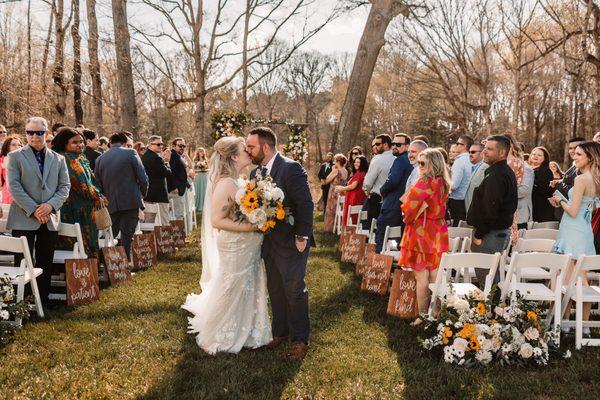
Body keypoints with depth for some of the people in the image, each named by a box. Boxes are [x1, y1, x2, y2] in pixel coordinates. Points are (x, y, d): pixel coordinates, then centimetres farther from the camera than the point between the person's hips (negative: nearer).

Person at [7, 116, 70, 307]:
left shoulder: (58, 159, 11)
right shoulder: (16, 157, 2)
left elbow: (65, 186, 6)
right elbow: (14, 186, -6)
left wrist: (51, 205, -11)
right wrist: (33, 210, -15)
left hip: (50, 219, 3)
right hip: (23, 219, -3)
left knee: (46, 263, 9)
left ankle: (43, 298, 18)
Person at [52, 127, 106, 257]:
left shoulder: (82, 160, 17)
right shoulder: (65, 160, -11)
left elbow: (90, 182, 22)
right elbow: (79, 184, -16)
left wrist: (98, 196, 8)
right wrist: (97, 197, -5)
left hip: (86, 212, 9)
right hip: (74, 211, -9)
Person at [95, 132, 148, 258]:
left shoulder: (99, 159, 8)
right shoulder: (130, 153, -4)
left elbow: (97, 183, 11)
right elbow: (143, 178, -6)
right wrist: (142, 194, 9)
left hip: (111, 205, 4)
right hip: (131, 202, -4)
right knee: (127, 237, 0)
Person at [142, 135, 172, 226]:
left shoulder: (144, 156, 11)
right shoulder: (156, 158, -17)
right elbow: (168, 173, -15)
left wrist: (163, 160, 8)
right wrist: (166, 162, 1)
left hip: (147, 194, 9)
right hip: (159, 194, -9)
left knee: (148, 222, 13)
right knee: (165, 222, -5)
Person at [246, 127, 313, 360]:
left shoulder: (291, 168, -17)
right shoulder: (256, 172, 6)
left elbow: (305, 205, -18)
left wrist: (302, 238, -18)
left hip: (291, 243, -7)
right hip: (269, 242, 7)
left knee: (294, 290, 3)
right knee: (275, 290, 17)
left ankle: (300, 340, 17)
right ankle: (280, 332, 33)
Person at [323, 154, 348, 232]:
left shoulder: (336, 171, -17)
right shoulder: (346, 171, 5)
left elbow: (327, 181, -14)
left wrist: (332, 170, -6)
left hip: (334, 193, -7)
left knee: (331, 211, 4)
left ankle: (330, 228, 10)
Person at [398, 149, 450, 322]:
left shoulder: (424, 182, -16)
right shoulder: (443, 183, 8)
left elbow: (409, 206, -13)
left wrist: (409, 218, 6)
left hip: (421, 233, -8)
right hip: (438, 233, 8)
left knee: (421, 278, 0)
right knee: (435, 277, 11)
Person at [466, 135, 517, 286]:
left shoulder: (495, 175, -18)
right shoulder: (508, 172, 15)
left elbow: (490, 208, -23)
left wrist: (479, 234, -16)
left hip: (490, 234, -11)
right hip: (502, 232, 11)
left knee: (485, 282, -6)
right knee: (494, 277, 17)